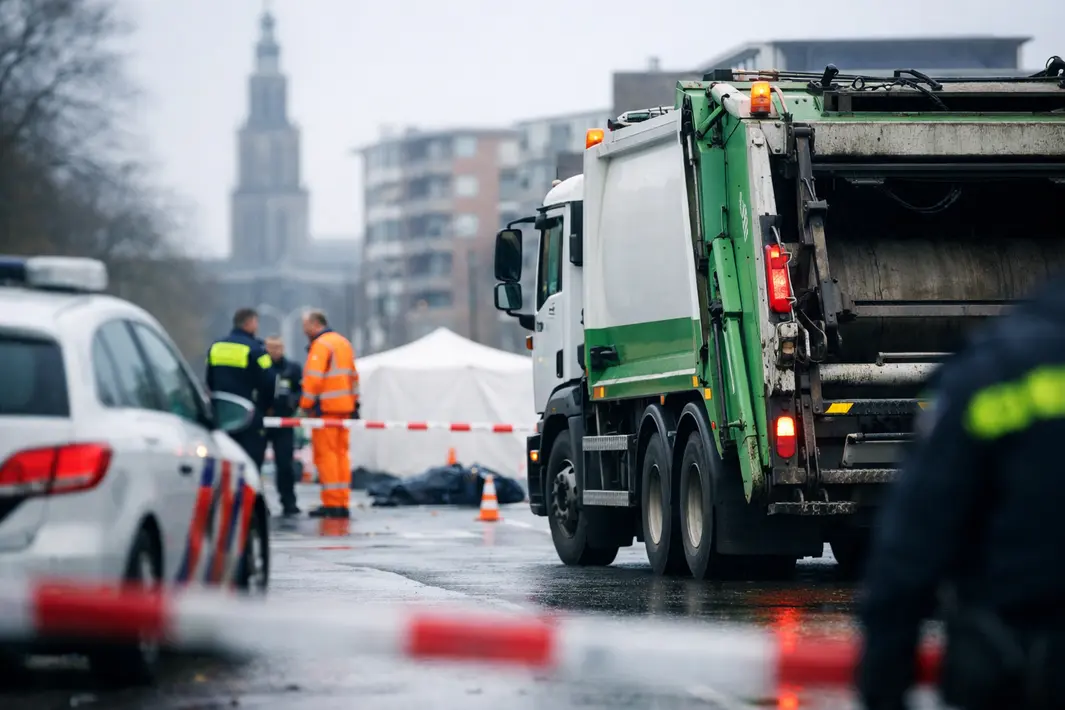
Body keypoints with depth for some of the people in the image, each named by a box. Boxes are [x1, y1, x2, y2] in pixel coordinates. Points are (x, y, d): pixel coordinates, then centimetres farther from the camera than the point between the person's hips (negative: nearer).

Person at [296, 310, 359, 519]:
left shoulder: (321, 345, -10)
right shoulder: (343, 343, 17)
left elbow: (313, 379, -17)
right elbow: (353, 375, 19)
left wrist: (305, 405, -12)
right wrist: (354, 402, 20)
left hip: (326, 407, -8)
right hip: (345, 407, 8)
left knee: (325, 454, -5)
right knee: (342, 453, 10)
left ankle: (331, 503, -7)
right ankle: (343, 504, 9)